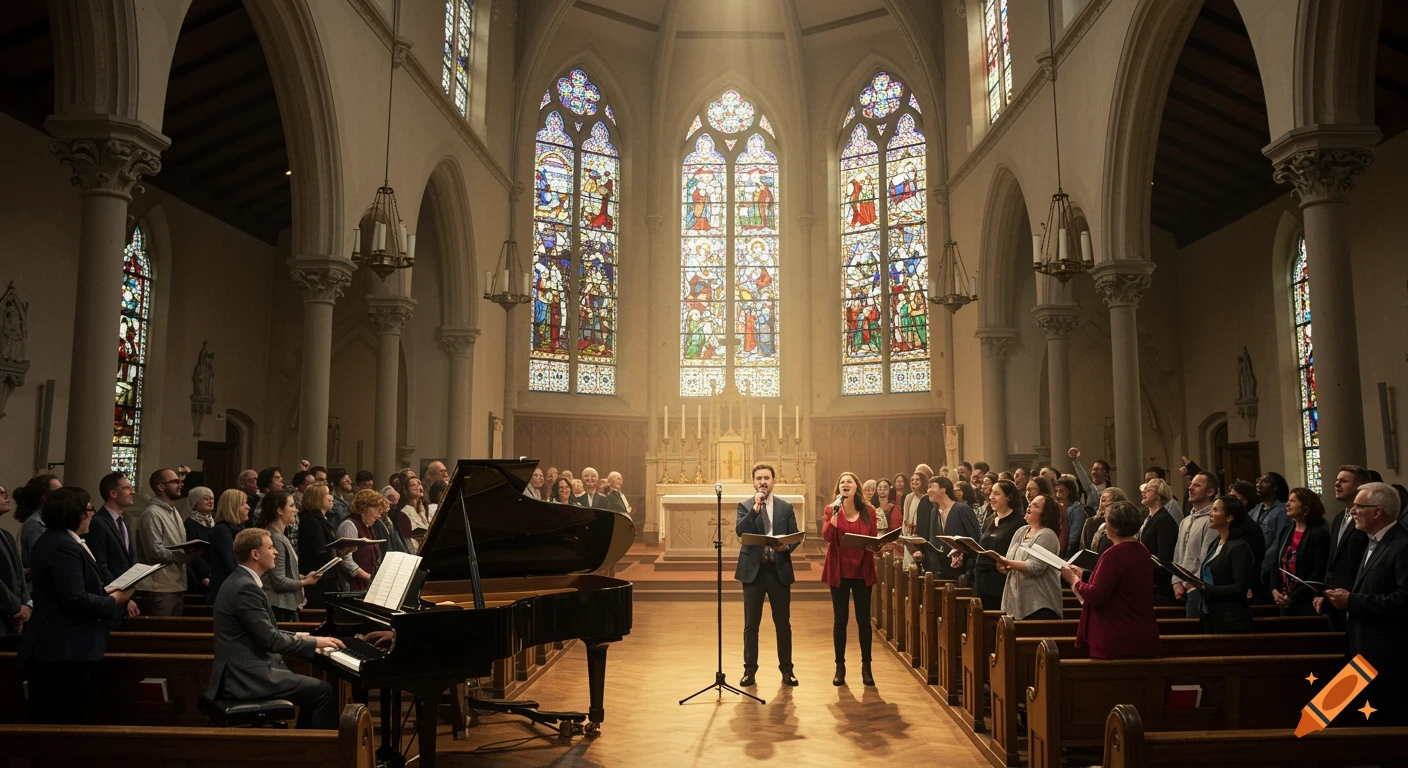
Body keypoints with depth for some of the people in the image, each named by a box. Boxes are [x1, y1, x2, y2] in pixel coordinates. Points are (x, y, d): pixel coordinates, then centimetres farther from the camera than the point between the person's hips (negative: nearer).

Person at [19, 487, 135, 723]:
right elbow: (76, 599, -26)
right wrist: (113, 601, -11)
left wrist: (104, 593, 9)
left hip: (53, 646, 11)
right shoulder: (64, 547, -20)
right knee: (67, 719, -3)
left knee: (50, 718, 16)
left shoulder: (52, 540, 13)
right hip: (65, 650, -11)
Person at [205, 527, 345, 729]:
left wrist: (300, 637, 13)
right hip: (248, 678, -11)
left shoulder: (240, 581, 13)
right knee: (323, 691, -10)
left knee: (314, 689, 15)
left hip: (242, 671, 11)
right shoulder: (246, 588, -19)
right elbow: (270, 640, -21)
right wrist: (315, 642, -11)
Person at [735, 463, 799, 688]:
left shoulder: (786, 507, 7)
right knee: (751, 624, 4)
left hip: (779, 570, 1)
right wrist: (755, 508, -19)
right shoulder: (745, 506, 3)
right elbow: (740, 531, -13)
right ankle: (749, 669, 14)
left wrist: (786, 547, -16)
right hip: (753, 569, -1)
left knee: (783, 623, 7)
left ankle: (787, 669, 18)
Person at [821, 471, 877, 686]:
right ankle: (840, 667, 12)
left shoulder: (868, 511, 3)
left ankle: (866, 667, 14)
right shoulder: (831, 510, 0)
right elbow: (826, 536, -14)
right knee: (840, 619, 3)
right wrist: (835, 513, -22)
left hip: (862, 571, 1)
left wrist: (876, 547, -14)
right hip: (839, 571, -1)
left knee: (864, 619, 3)